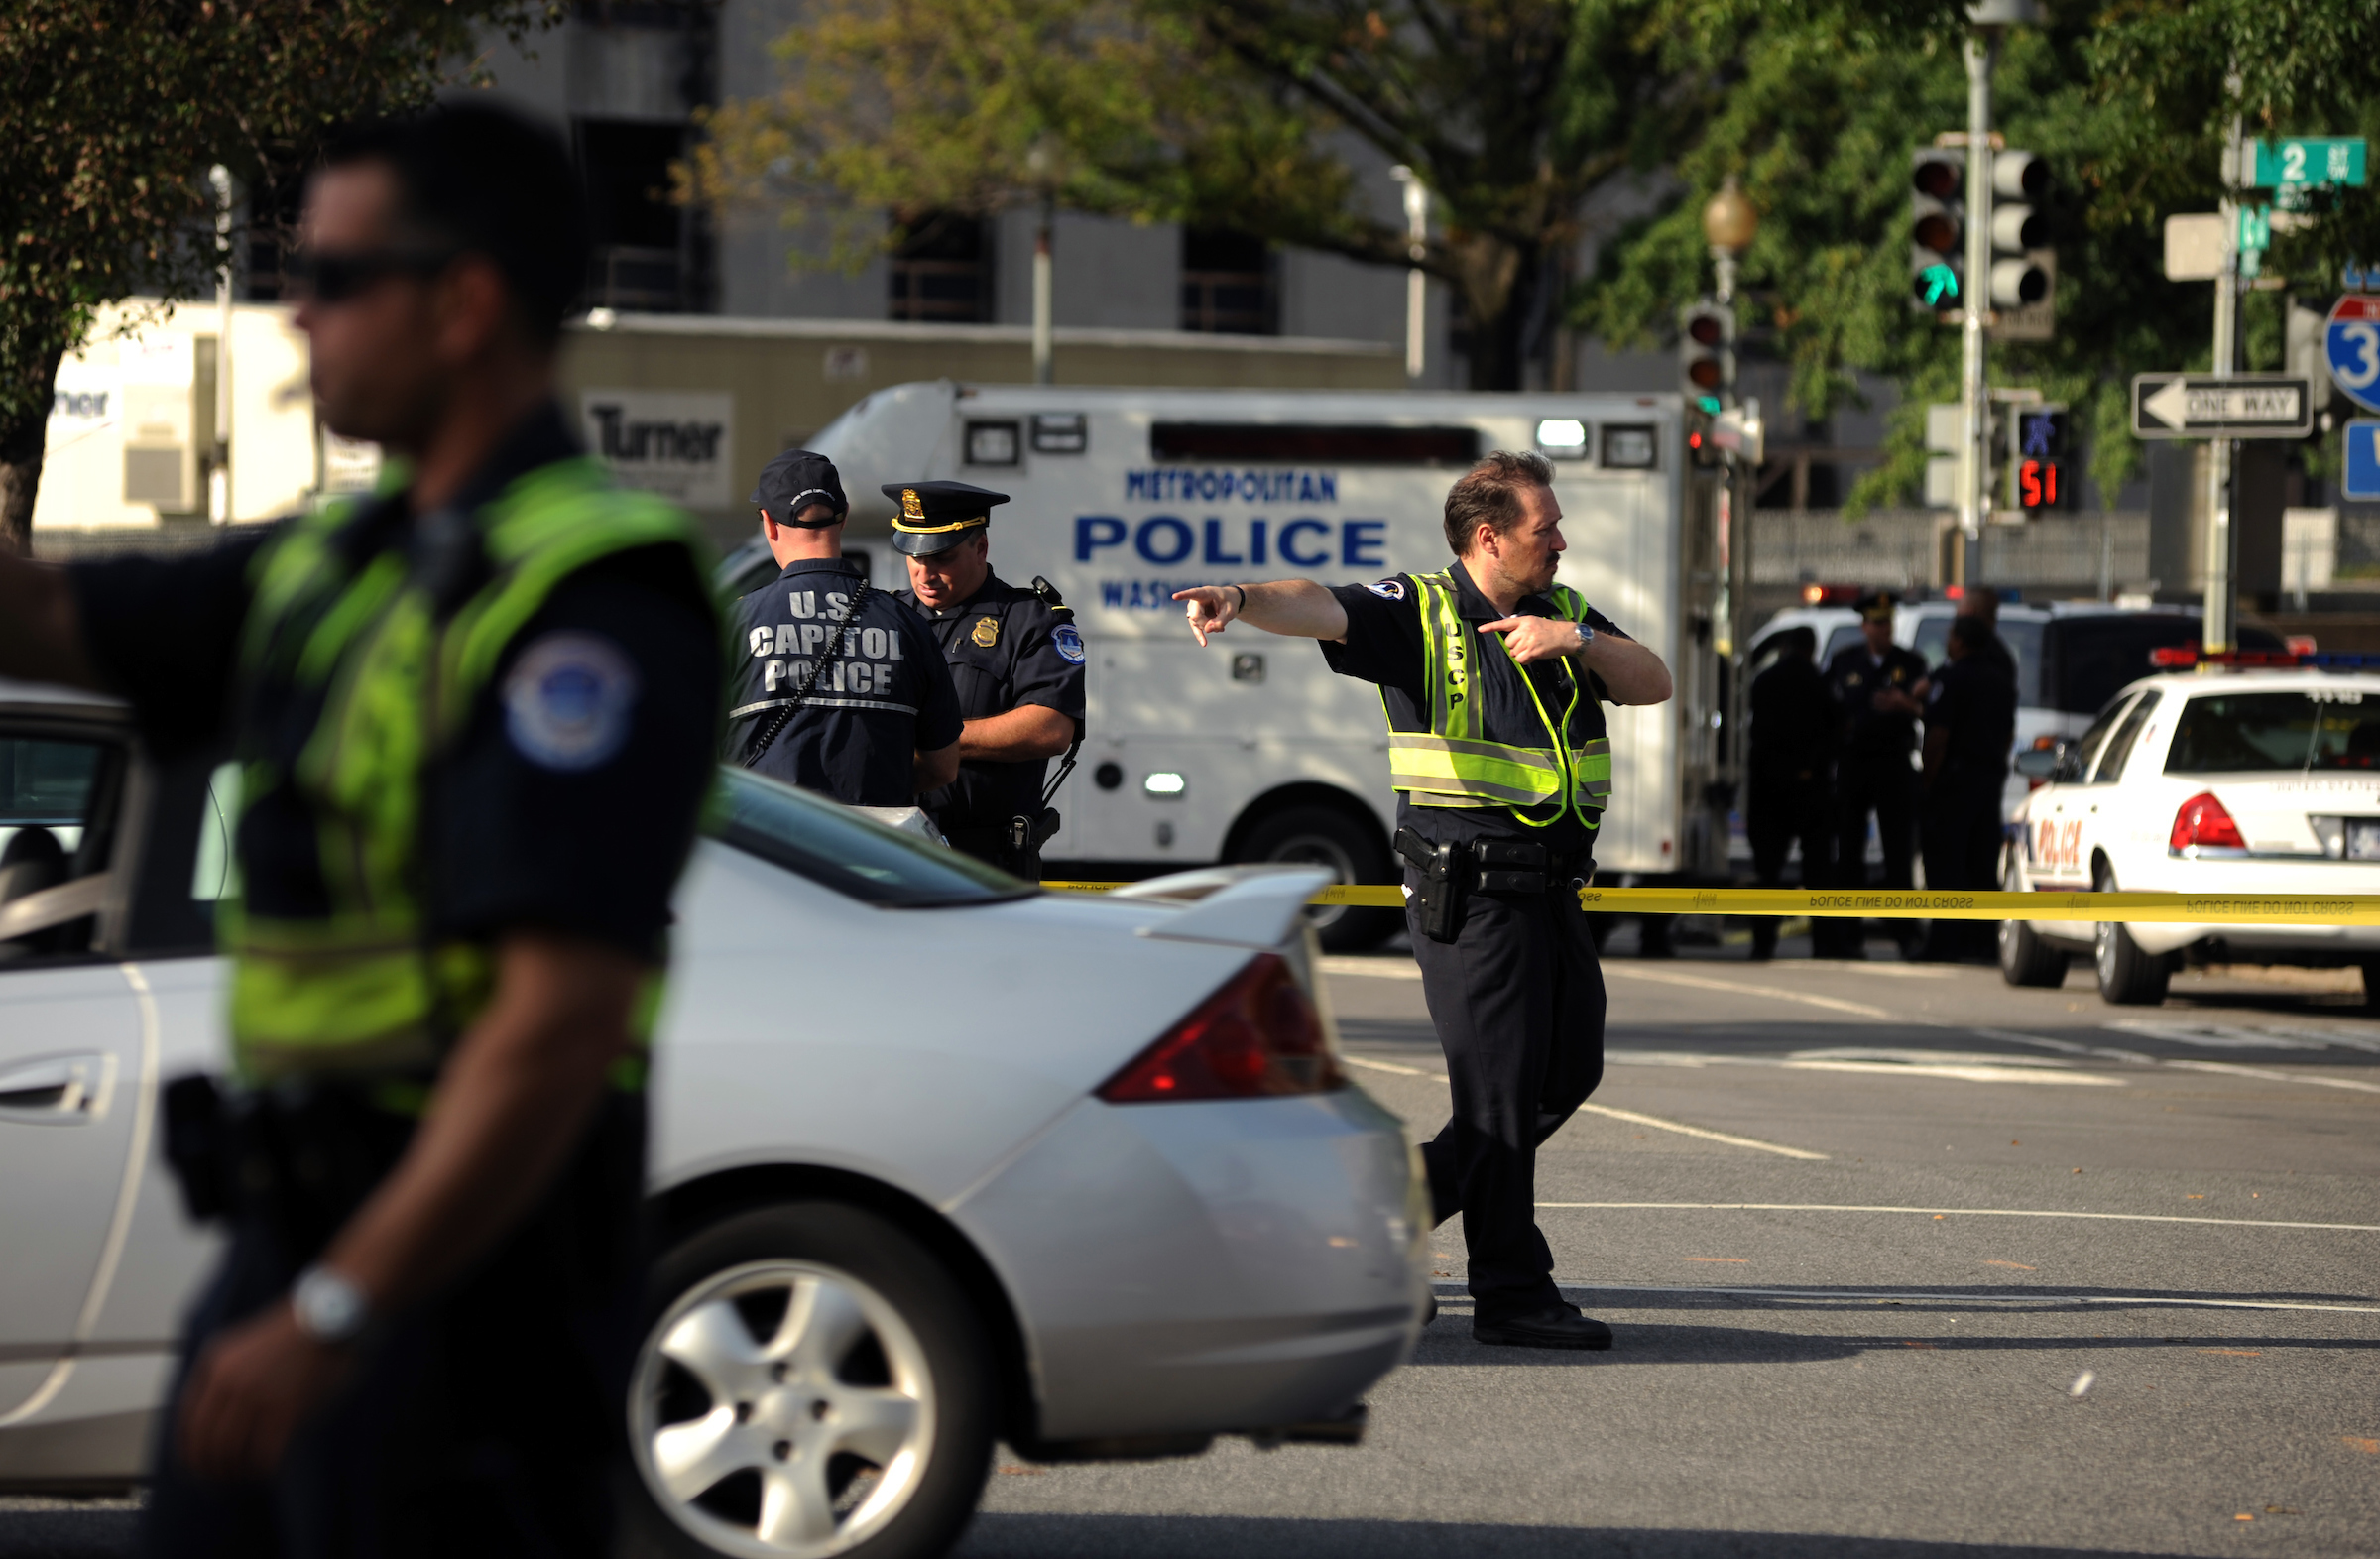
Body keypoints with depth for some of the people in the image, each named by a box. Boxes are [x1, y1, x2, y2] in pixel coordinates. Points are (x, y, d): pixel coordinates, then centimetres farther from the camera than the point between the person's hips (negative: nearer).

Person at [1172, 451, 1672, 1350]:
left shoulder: (1566, 614, 14)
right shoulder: (1419, 612, -5)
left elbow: (1653, 685, 8)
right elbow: (1316, 608, -19)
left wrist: (1578, 640, -10)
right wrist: (1239, 598, -40)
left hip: (1553, 893, 8)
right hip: (1468, 895, -7)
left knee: (1567, 1074, 13)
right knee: (1501, 1092, -5)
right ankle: (1511, 1293, 2)